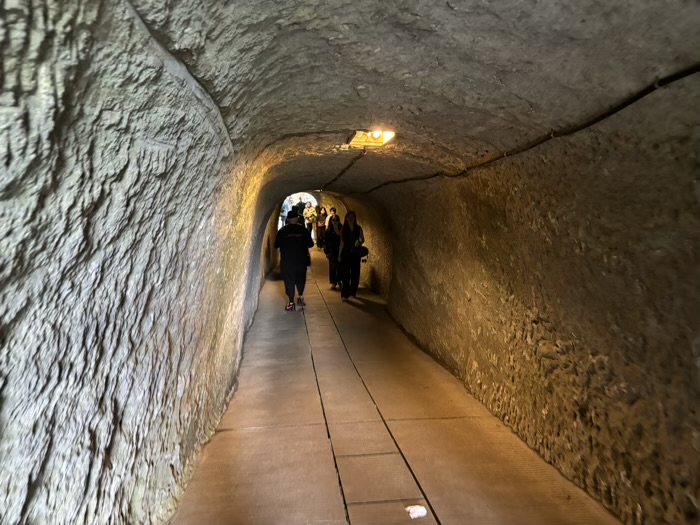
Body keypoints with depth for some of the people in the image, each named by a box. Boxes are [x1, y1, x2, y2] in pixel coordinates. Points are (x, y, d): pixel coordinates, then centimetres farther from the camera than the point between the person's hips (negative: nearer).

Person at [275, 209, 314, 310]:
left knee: (289, 281, 5)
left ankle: (291, 303, 6)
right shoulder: (303, 230, -3)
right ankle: (301, 296, 17)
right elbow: (310, 244, 3)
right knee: (301, 279, 22)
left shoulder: (282, 230, -6)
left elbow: (276, 245, 0)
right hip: (301, 260, 2)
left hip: (287, 261, -1)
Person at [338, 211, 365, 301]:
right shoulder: (343, 229, 2)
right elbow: (342, 242, 5)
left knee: (355, 274, 7)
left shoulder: (358, 228, 2)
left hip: (356, 253, 1)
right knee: (345, 274, -4)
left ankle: (353, 292, 23)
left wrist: (359, 242, -26)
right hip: (346, 254, -1)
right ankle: (345, 294, -2)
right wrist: (339, 255, 4)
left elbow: (362, 239, -3)